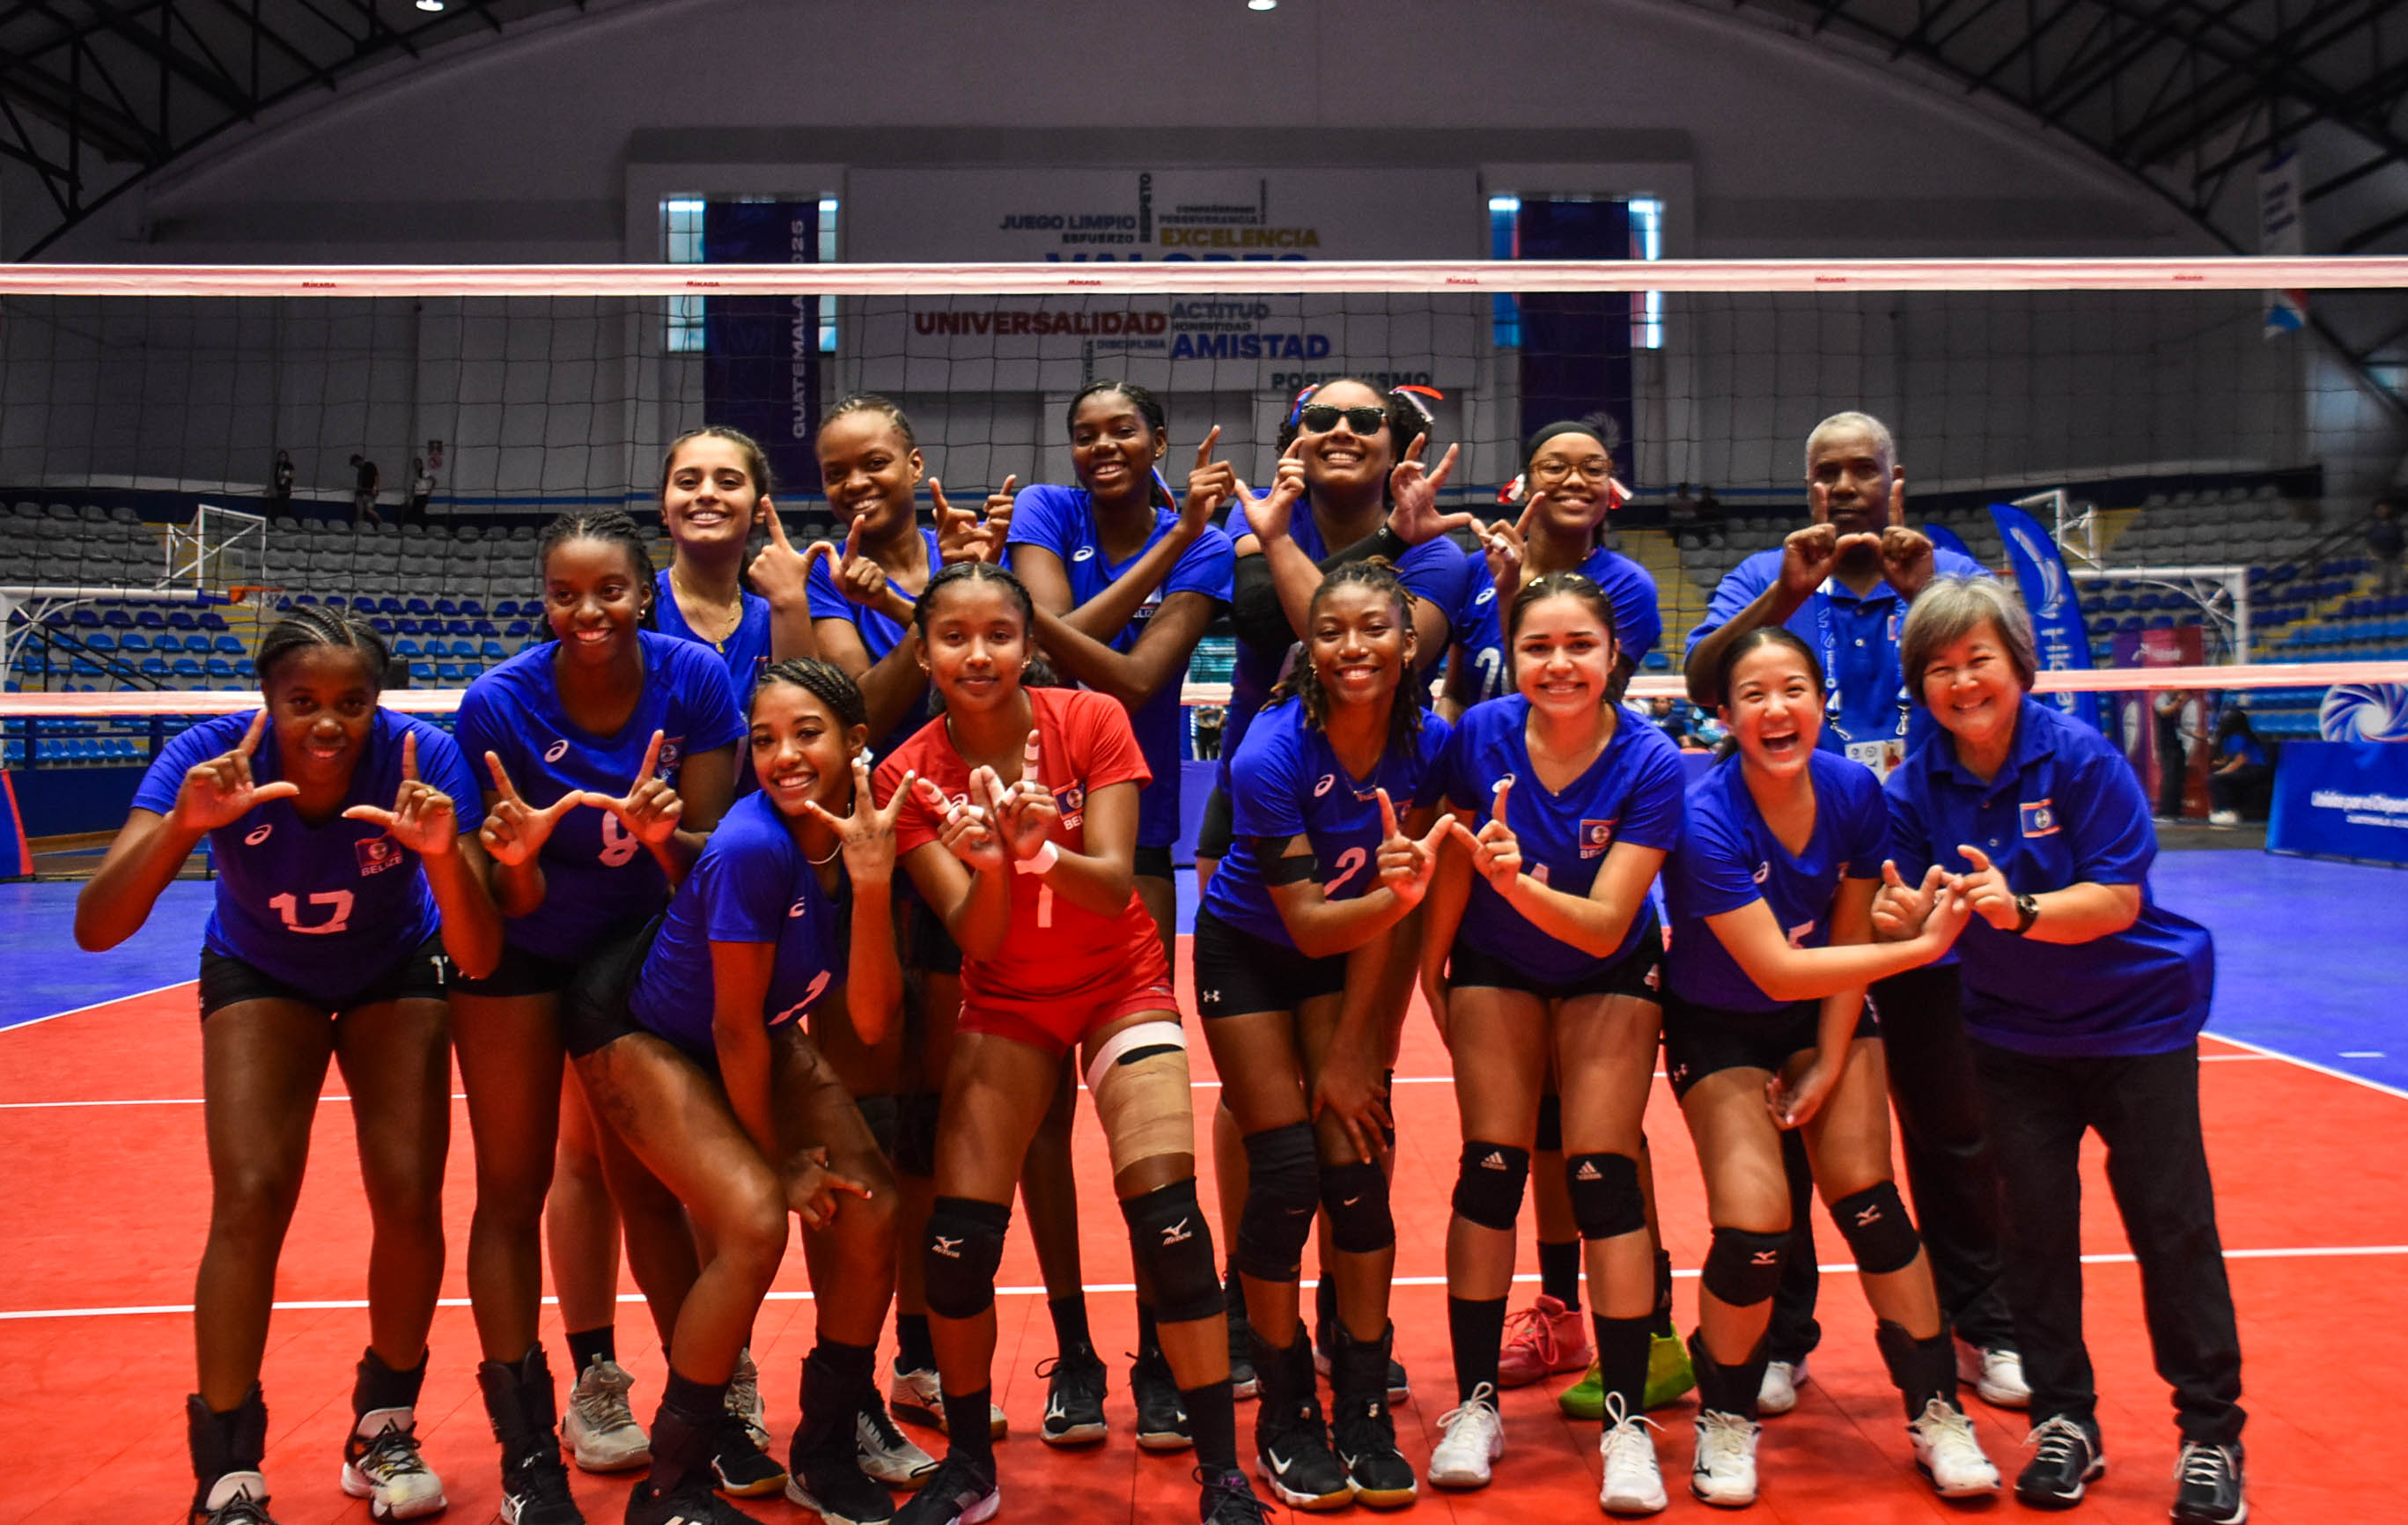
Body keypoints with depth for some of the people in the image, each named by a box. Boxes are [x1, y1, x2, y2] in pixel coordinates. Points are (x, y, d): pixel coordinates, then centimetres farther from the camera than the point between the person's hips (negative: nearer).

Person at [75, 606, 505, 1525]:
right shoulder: (212, 758, -29)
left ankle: (383, 1432, 15)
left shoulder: (422, 760, -31)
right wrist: (184, 825, -51)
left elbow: (480, 957, -33)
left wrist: (444, 855, -51)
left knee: (410, 1201, -9)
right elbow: (96, 930, -36)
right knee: (249, 1202, -16)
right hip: (259, 977, 0)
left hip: (395, 978, 0)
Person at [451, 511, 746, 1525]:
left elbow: (708, 857, -16)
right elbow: (516, 905, -17)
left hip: (642, 949, 1)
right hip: (522, 958, -1)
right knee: (513, 1192, 0)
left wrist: (664, 833, -37)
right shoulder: (499, 703, -22)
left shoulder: (694, 680, -20)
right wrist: (518, 854, -39)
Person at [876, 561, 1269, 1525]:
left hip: (1120, 984, -1)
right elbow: (977, 939, -17)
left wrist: (1041, 850, -41)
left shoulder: (1090, 722, -15)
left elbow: (1115, 886, -21)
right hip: (1007, 1003, 2)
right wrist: (991, 866, -38)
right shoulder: (909, 775, -12)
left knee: (1166, 1213, -17)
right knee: (957, 1235, -7)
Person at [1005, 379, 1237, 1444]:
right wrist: (1175, 537, -11)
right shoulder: (1046, 514, 6)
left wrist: (1044, 625, -16)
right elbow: (1061, 630, -12)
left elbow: (1138, 682, -10)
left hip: (1134, 820, -1)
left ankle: (1158, 1354, 10)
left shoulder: (1203, 547, 3)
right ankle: (1071, 1351, 16)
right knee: (1040, 1091, 3)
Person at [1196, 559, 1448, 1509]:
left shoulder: (1426, 743, -16)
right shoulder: (1272, 753, -28)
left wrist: (1350, 1049, -12)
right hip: (1250, 950, -3)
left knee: (1358, 1170, -7)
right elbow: (1307, 923, -26)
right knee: (1286, 1175, -9)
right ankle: (1286, 1420, 8)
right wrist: (1394, 894, -46)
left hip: (1354, 952, 3)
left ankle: (1365, 1418, 7)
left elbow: (1385, 906, -12)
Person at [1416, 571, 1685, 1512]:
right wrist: (1428, 979, 1)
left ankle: (1627, 1420, 3)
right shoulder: (1480, 737, -21)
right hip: (1494, 971, 1)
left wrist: (1520, 883, -43)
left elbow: (1606, 927, -27)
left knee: (1602, 1175, -8)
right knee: (1491, 1167, -6)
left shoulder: (1650, 764, -25)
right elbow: (1451, 874, -7)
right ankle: (1474, 1404, 7)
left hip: (1608, 975, -1)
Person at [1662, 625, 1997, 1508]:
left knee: (1868, 1202, -8)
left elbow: (1849, 936, -5)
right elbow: (1778, 972, -30)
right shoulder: (1707, 817, -28)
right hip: (1719, 1027, -3)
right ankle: (1725, 1420, 10)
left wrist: (1830, 1063, -7)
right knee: (1754, 1227, -15)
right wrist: (1924, 946, -34)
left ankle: (1936, 1410, 11)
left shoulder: (1855, 793, -15)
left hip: (1827, 1014, 3)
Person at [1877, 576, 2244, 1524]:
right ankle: (2065, 1422, 18)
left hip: (2137, 1020, -2)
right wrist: (1899, 916, -33)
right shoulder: (1915, 789, -9)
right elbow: (1907, 915, -10)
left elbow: (2118, 899, -20)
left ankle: (2212, 1435, 15)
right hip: (2013, 1033, 3)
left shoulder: (2080, 758, -18)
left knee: (2172, 1222, 0)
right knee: (2035, 1221, 3)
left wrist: (2018, 909, -37)